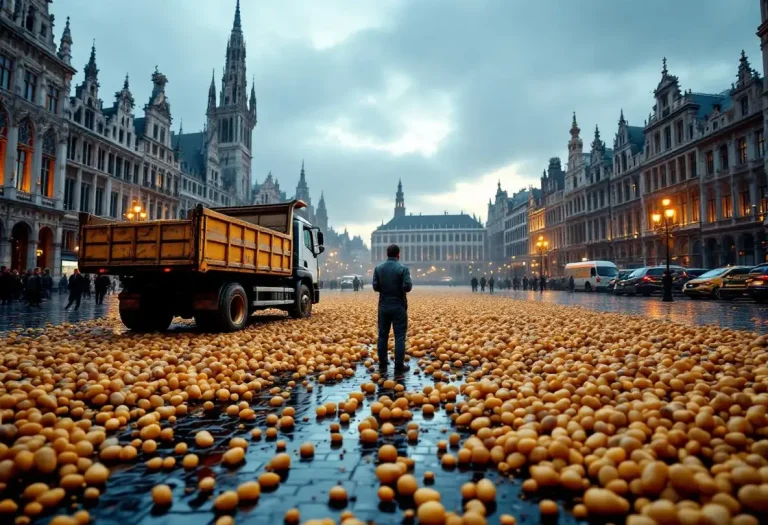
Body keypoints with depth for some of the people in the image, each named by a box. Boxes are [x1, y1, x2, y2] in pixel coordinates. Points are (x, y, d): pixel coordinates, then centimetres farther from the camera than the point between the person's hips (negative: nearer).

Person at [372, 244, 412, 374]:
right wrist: (399, 288, 5)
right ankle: (399, 365, 3)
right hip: (398, 306, -4)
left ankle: (382, 364, 19)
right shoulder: (403, 268, -10)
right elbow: (408, 287, -17)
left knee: (383, 335, 12)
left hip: (383, 306, 4)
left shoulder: (378, 268, 1)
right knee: (399, 336, 1)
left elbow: (375, 287, -1)